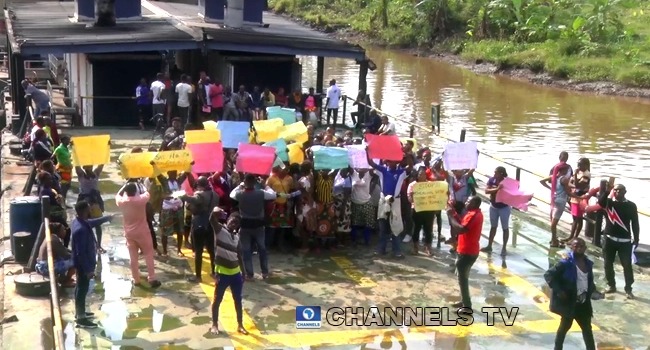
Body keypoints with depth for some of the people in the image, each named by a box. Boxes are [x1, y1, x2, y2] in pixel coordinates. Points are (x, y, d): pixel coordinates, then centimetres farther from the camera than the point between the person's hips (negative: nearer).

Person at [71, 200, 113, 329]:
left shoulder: (81, 222, 0)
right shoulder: (81, 229, -31)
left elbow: (92, 222, 25)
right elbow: (81, 253, -29)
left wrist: (107, 218, 39)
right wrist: (88, 269, -25)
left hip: (83, 263, 10)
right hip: (84, 264, -10)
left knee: (80, 288, 21)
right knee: (82, 289, 0)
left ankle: (79, 312, 36)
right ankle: (81, 319, 9)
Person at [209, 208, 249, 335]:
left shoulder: (237, 237, 8)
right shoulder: (220, 230, -7)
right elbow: (212, 219, -27)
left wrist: (244, 272, 13)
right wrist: (215, 211, -48)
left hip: (235, 273, 5)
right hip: (222, 272, -5)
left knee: (238, 300, 12)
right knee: (217, 300, 7)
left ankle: (240, 325, 22)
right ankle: (214, 324, 21)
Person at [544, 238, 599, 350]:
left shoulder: (588, 263, 3)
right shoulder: (566, 263, -19)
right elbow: (548, 275, -20)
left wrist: (593, 291, 1)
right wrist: (558, 291, -24)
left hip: (583, 302, 6)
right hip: (568, 302, -6)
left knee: (587, 327, 13)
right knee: (565, 326, 8)